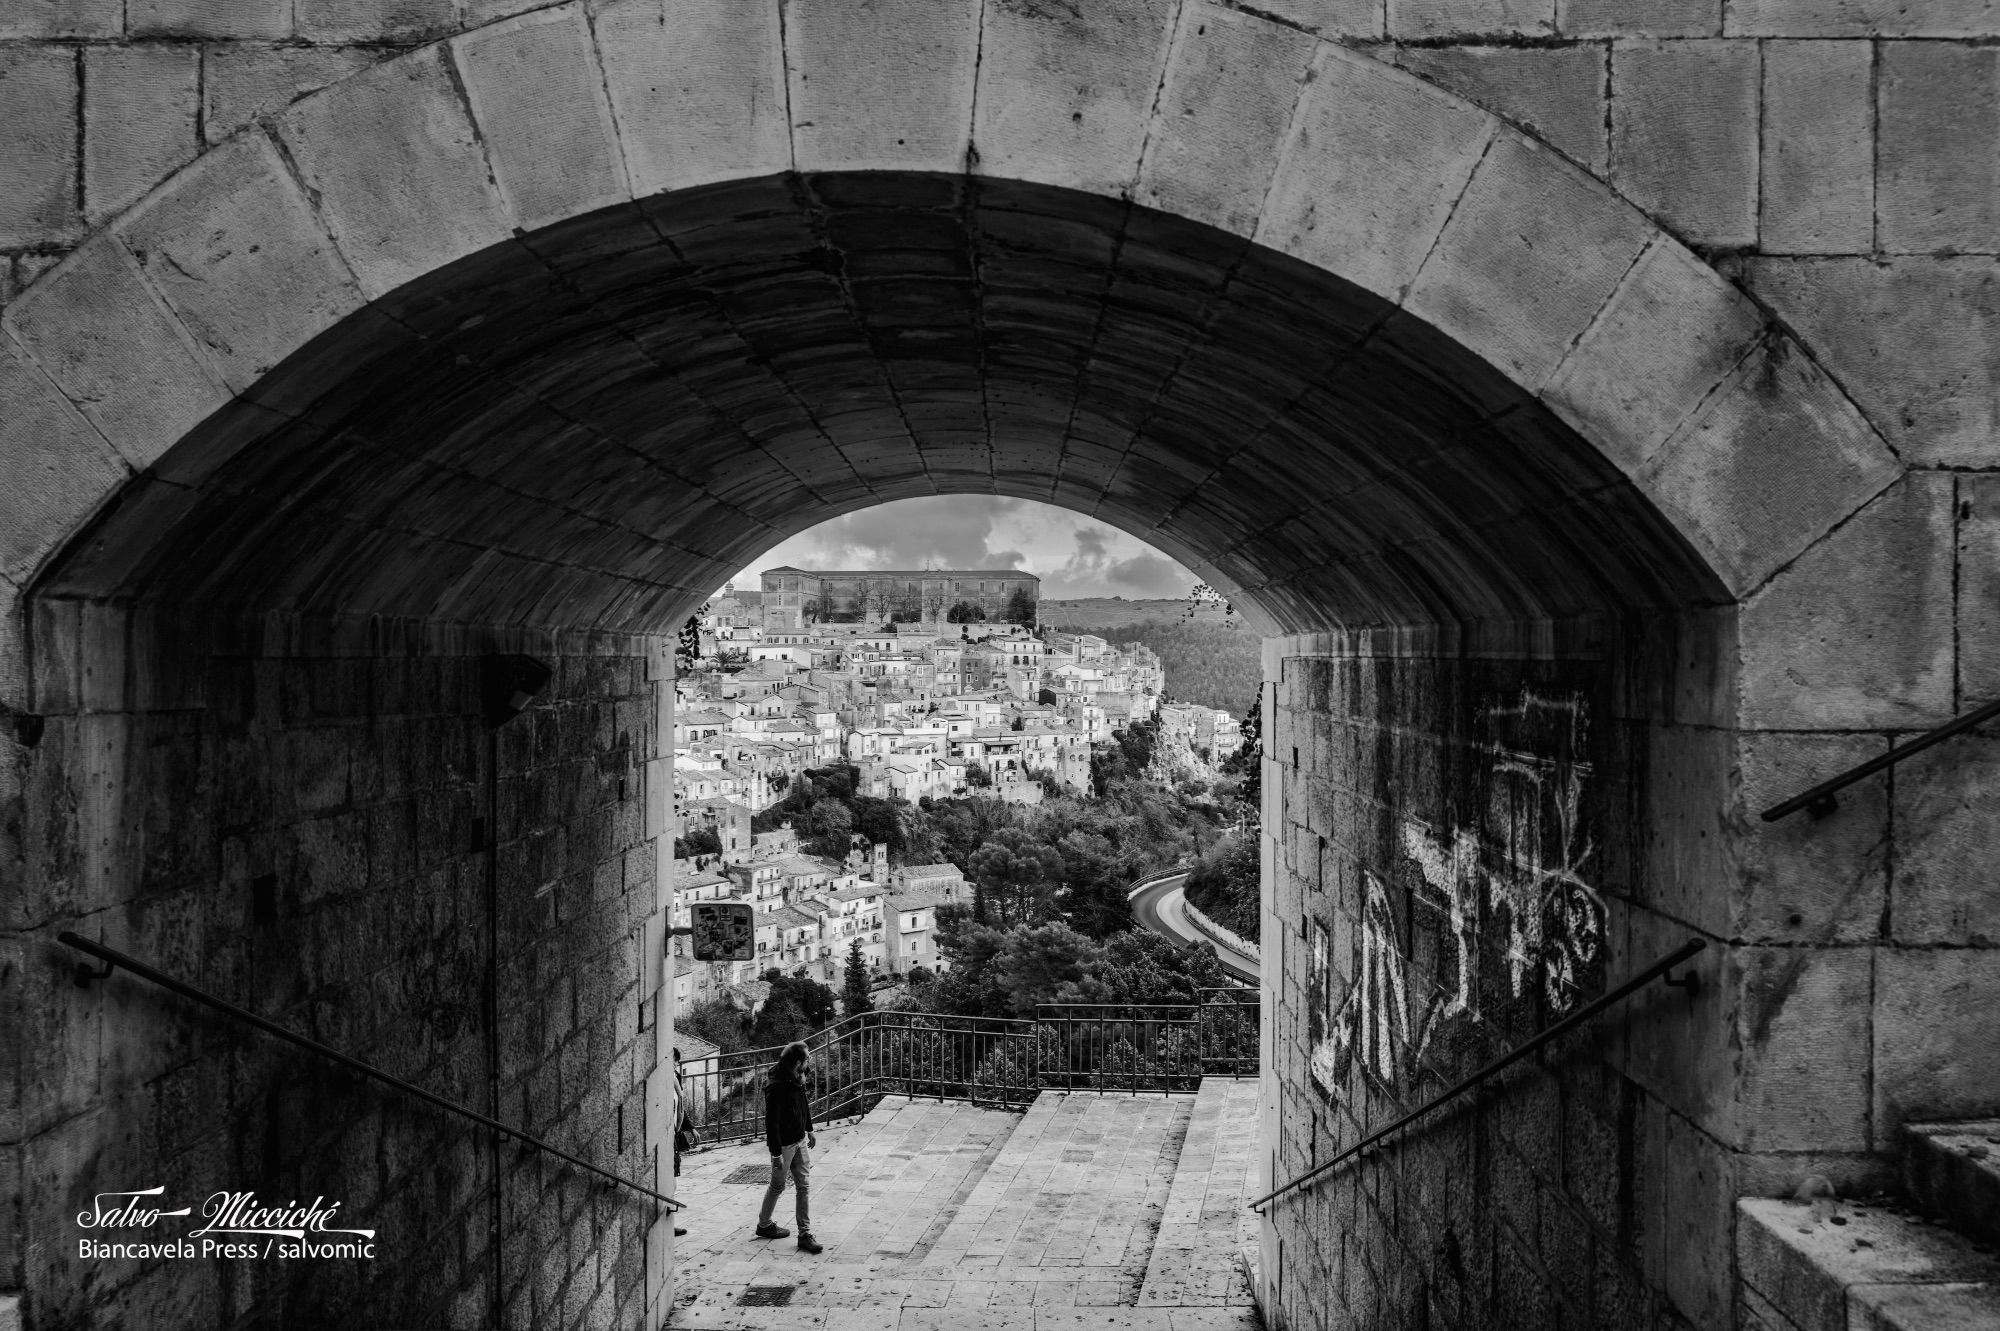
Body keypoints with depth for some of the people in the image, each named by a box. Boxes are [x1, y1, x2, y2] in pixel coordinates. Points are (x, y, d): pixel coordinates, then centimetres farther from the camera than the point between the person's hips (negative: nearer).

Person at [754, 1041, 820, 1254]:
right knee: (778, 1187, 12)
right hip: (783, 1144, -7)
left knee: (805, 1186, 5)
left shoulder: (798, 1079, 0)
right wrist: (776, 1154, -23)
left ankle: (805, 1234, 9)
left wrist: (809, 1130, 23)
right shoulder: (776, 1086, -27)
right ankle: (764, 1225, 35)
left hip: (800, 1140, 7)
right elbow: (771, 1122, -24)